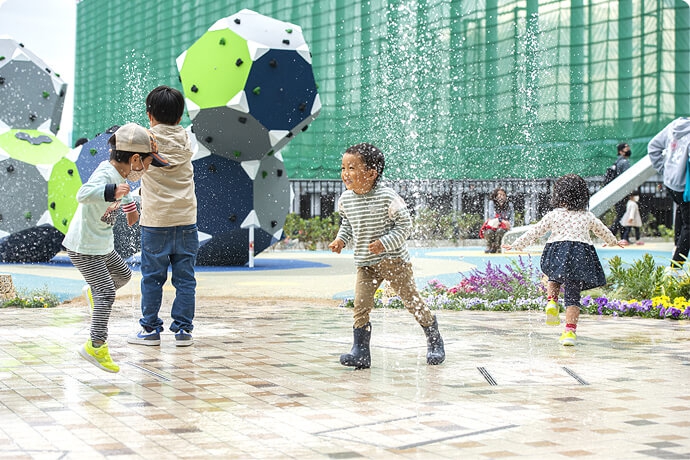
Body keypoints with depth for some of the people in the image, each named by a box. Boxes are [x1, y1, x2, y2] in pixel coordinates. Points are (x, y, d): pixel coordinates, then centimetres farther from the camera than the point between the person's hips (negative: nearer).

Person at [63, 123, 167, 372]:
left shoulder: (118, 172, 0)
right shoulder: (105, 174, -29)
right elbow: (84, 194, -50)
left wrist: (130, 207, 32)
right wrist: (111, 192, -60)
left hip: (102, 245, 10)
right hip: (84, 248, -9)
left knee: (123, 274, 25)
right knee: (107, 292, -13)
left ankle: (95, 294, 52)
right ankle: (95, 346, -8)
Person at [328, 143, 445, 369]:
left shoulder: (387, 197, -20)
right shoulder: (345, 200, -2)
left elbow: (404, 225, -15)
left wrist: (385, 243, -25)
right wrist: (341, 239, 0)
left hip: (393, 259, -4)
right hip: (365, 263, 5)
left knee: (411, 300, 6)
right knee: (360, 304, -8)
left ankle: (434, 341, 26)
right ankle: (360, 352, 0)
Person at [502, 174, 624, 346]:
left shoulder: (553, 215, 6)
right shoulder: (588, 216, 13)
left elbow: (534, 232, 7)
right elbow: (603, 231, 29)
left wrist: (515, 245, 17)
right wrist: (614, 242, 49)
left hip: (557, 252, -1)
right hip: (581, 254, 1)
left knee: (554, 278, 29)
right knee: (572, 294, 2)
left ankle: (552, 301, 1)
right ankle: (570, 330, -6)